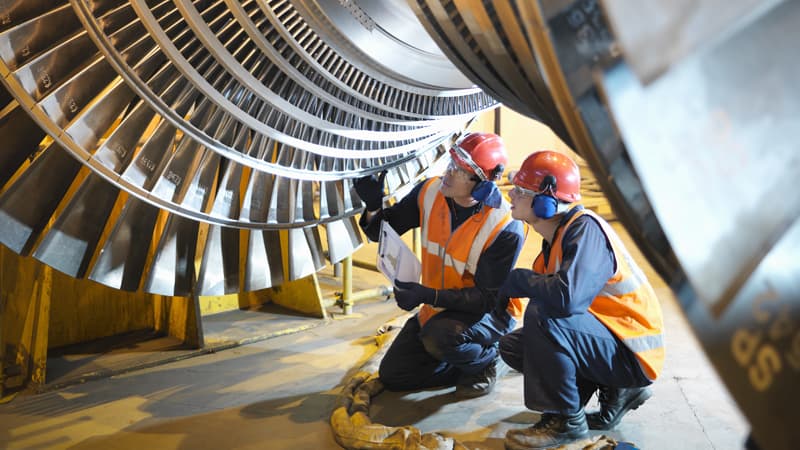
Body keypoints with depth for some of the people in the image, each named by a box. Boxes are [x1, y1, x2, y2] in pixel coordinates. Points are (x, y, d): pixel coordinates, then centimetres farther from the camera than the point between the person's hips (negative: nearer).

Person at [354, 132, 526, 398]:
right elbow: (380, 232, -3)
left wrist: (428, 296, -34)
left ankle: (486, 360, -3)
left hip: (488, 313, -6)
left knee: (438, 338, -36)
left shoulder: (505, 228, -28)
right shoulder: (430, 192, -12)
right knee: (391, 376, 4)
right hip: (436, 308, 6)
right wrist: (373, 206, -26)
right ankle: (467, 361, 18)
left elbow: (489, 298, -24)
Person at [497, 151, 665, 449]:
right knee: (512, 346, 9)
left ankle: (565, 420, -11)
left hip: (633, 355, -10)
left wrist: (518, 280, -21)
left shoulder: (585, 229, -23)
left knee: (542, 316, -31)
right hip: (605, 340, 10)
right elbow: (549, 291, 7)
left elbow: (567, 297, -37)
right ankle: (615, 391, 10)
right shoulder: (557, 235, 6)